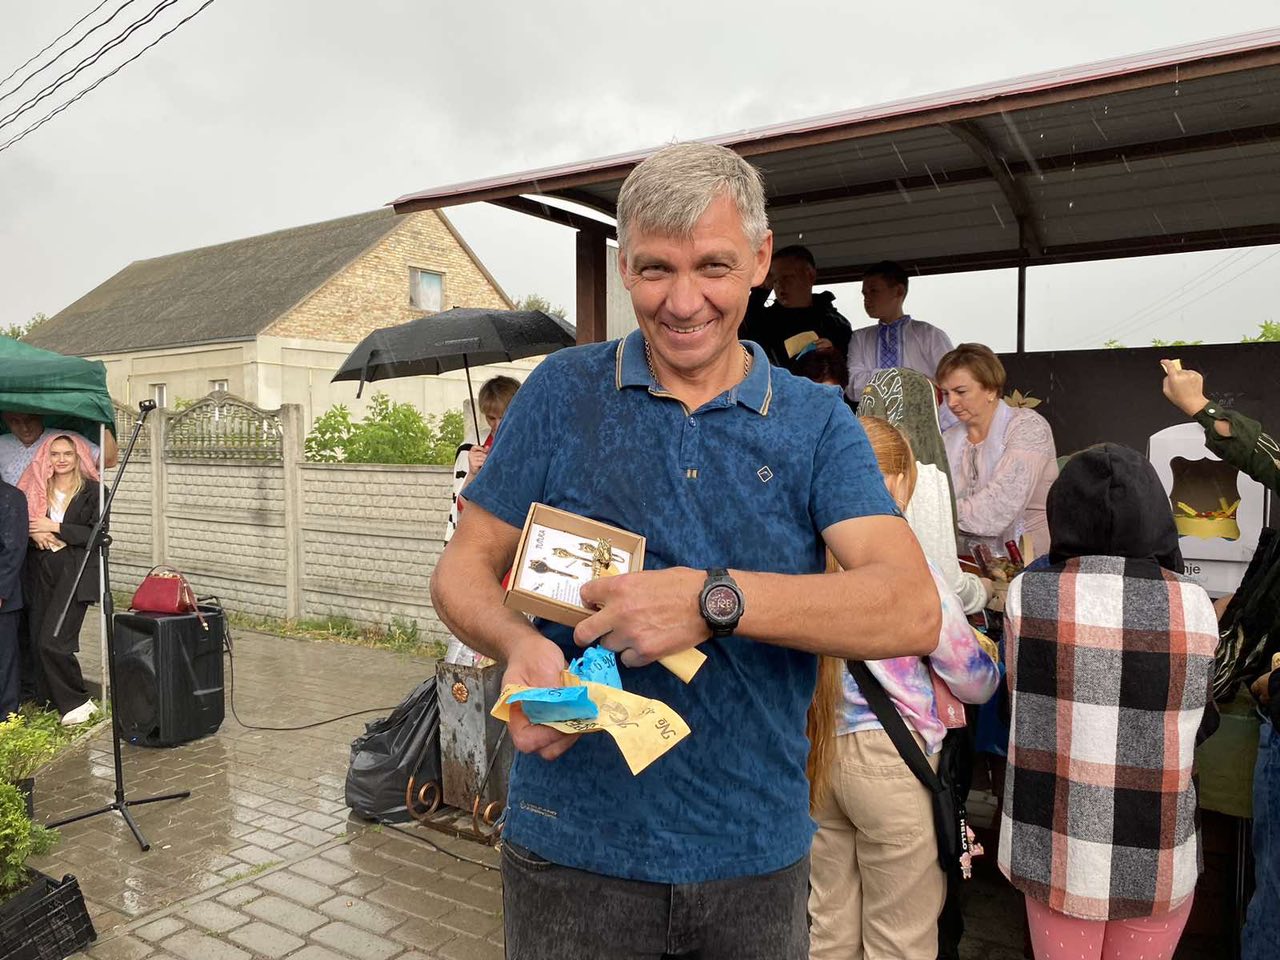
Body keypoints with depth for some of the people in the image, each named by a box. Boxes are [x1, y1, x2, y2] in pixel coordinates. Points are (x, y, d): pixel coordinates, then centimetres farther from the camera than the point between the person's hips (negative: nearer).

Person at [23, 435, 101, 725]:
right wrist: (35, 534, -5)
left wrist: (54, 528, -10)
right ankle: (52, 702, 18)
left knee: (52, 642, -12)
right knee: (38, 642, 3)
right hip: (40, 573, 5)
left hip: (74, 573, -5)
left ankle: (77, 702, 4)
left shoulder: (92, 490, 0)